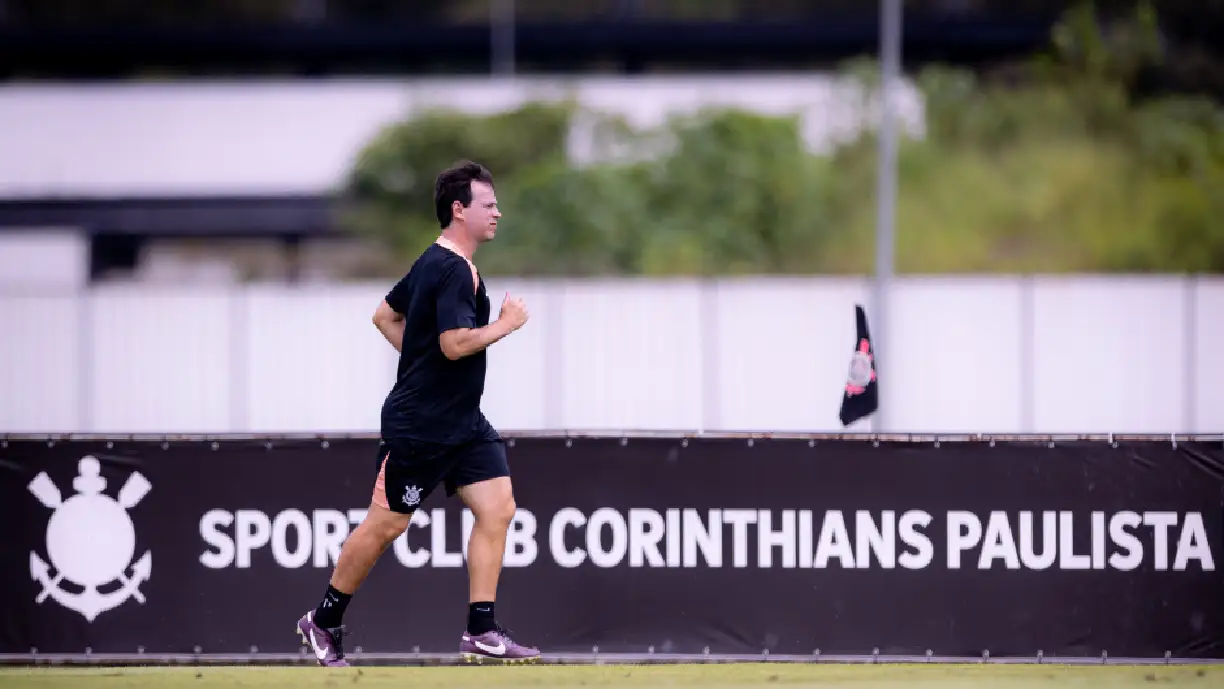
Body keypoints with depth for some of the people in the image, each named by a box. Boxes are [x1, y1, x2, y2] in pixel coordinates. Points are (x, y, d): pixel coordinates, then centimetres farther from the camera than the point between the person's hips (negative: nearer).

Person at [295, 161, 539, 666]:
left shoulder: (432, 264, 13)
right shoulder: (453, 270, -18)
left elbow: (385, 315, 22)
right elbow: (456, 343, -27)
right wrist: (507, 324, -14)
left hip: (463, 424, 10)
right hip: (418, 426, -10)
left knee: (497, 507, -2)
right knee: (385, 524, 1)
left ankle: (481, 632, -3)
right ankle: (324, 622, 16)